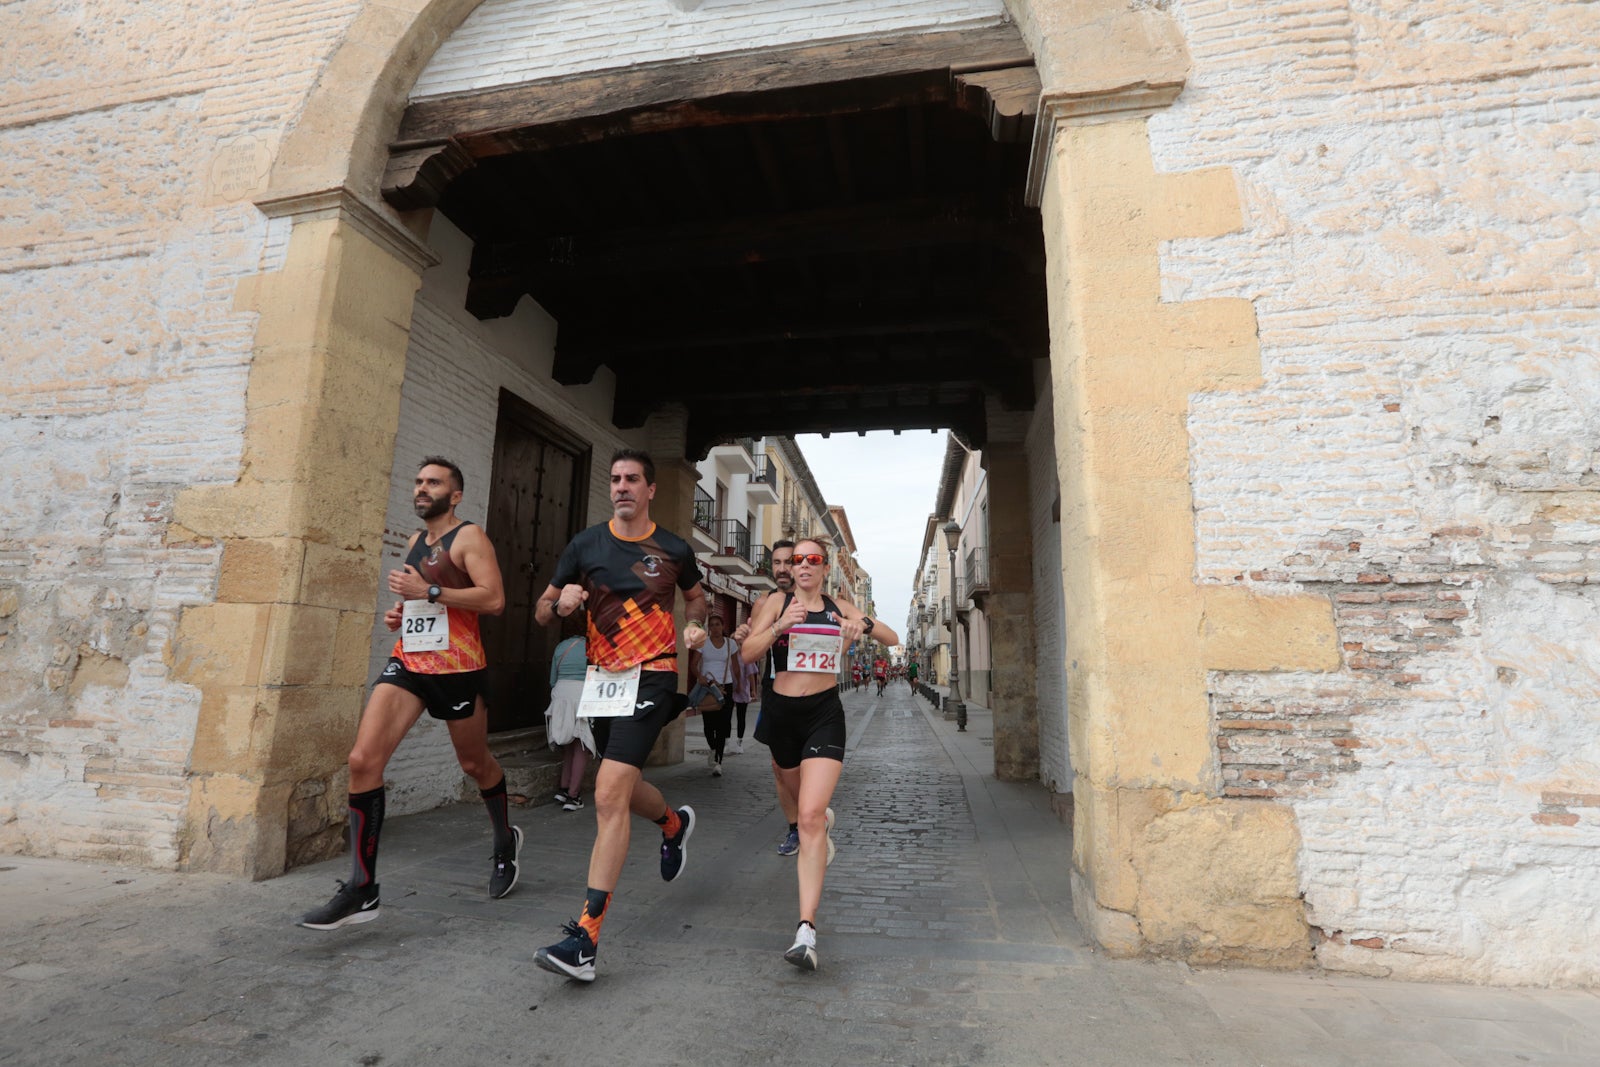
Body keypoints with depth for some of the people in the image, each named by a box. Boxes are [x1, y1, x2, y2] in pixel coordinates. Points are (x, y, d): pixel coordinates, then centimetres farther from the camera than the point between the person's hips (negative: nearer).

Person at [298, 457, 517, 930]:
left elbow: (494, 598, -20)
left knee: (475, 763, 11)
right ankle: (361, 889, -2)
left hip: (456, 668, -6)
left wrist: (428, 592, -22)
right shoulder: (415, 541, 16)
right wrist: (399, 611, 11)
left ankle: (506, 841, 39)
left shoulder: (469, 537, -7)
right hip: (407, 662, 6)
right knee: (363, 760, -10)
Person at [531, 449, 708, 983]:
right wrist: (561, 602, -15)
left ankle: (585, 937, -9)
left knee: (609, 796, -15)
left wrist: (696, 626, -1)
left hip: (652, 675, -4)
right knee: (621, 791, 19)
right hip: (604, 677, 5)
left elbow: (696, 596, 20)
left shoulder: (674, 550, 0)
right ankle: (675, 823, 52)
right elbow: (542, 612, 8)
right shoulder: (585, 545, 3)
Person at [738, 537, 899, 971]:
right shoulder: (777, 603, 2)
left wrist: (864, 623, -12)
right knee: (805, 802, 24)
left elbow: (893, 639, 8)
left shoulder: (839, 608, 5)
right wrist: (779, 626, -25)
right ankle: (825, 820, 61)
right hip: (781, 711, 2)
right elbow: (748, 652, -8)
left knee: (810, 815, -16)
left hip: (824, 713, -2)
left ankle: (807, 929, -15)